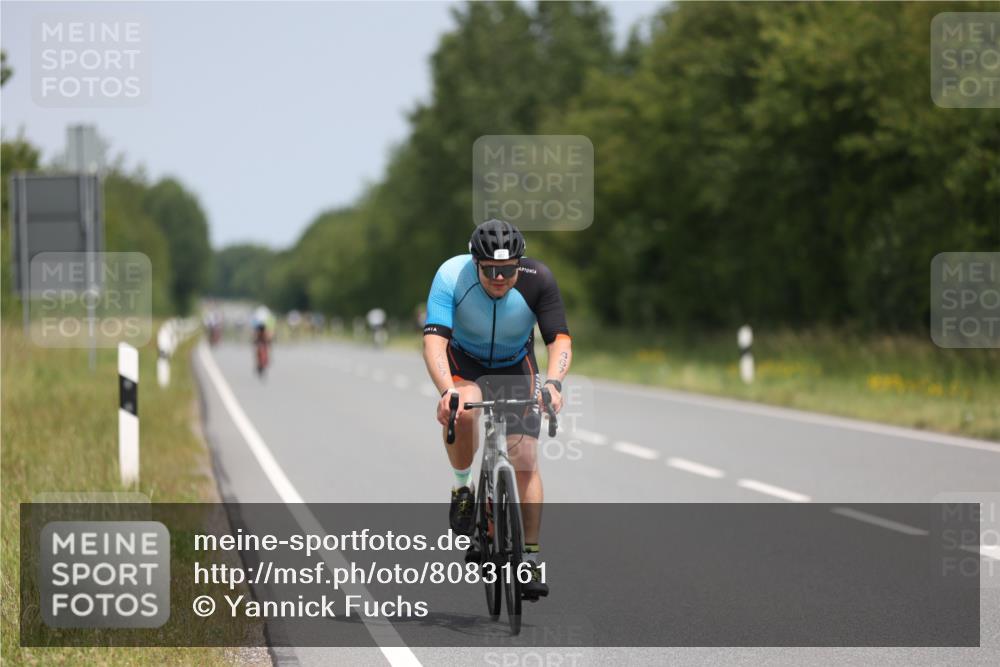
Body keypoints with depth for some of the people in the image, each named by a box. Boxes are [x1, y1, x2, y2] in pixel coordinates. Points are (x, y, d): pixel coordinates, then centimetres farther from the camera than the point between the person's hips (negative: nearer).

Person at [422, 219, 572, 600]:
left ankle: (531, 558, -1)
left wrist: (553, 382, -48)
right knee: (461, 412, -36)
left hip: (516, 368, 1)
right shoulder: (452, 276, -30)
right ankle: (463, 489, -9)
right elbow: (434, 340, -38)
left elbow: (560, 339, -28)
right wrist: (446, 391, -54)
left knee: (526, 461, -10)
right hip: (464, 364, -1)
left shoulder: (538, 280, -27)